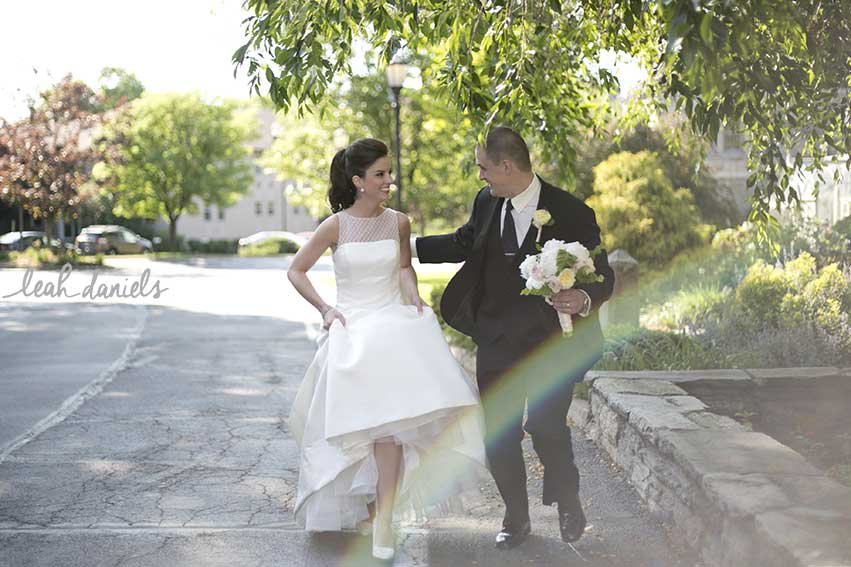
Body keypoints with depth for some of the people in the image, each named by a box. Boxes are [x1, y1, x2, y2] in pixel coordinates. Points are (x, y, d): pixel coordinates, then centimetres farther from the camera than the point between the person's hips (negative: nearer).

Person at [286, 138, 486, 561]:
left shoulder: (398, 222, 3)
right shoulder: (335, 226, -4)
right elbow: (295, 272, 5)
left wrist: (413, 293, 2)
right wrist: (324, 309, -4)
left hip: (394, 324, 1)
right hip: (352, 329, -1)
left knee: (388, 420, -14)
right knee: (367, 422, -2)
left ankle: (383, 517, -7)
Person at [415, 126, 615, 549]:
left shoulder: (571, 212, -11)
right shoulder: (486, 203, 3)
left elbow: (602, 275, -7)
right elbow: (463, 243, 21)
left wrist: (584, 300, -28)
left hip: (549, 343, -5)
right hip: (496, 342, 5)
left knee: (547, 428, -8)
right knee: (498, 436, 8)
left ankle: (568, 505, 22)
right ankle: (516, 518, 28)